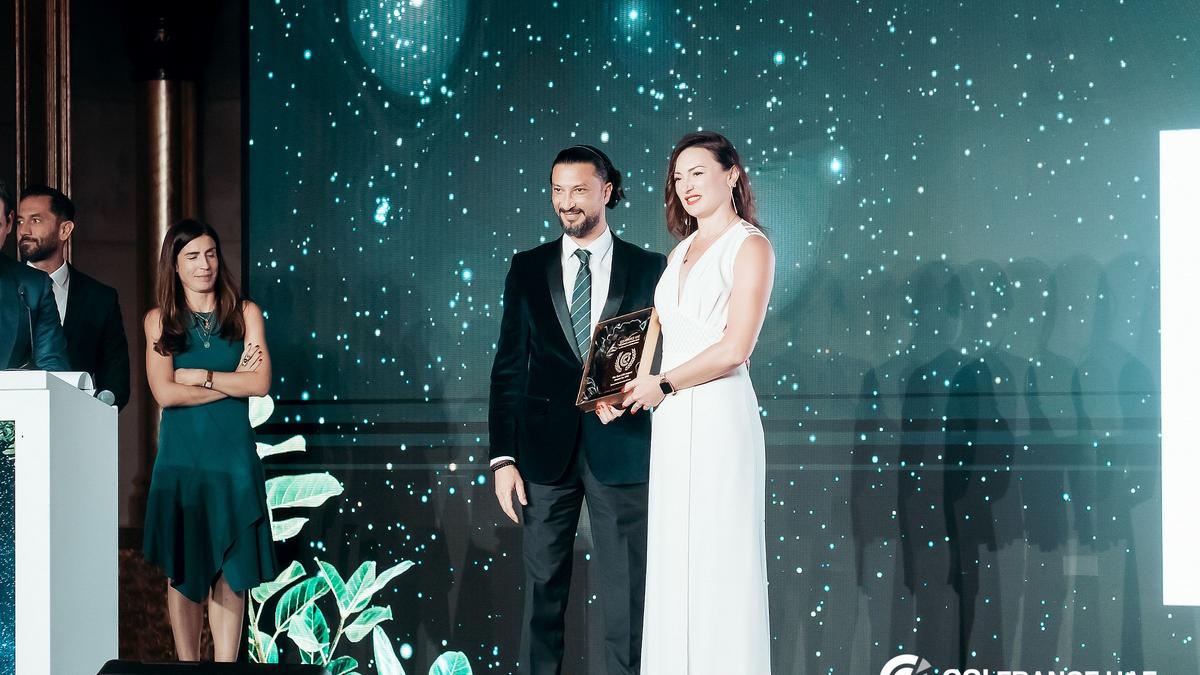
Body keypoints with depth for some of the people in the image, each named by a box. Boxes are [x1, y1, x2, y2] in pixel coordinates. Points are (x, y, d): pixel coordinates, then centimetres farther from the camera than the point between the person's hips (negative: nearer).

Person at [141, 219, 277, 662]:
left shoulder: (244, 313, 6)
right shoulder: (159, 320, 5)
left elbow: (260, 383, -5)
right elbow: (164, 392, -7)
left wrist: (200, 376, -9)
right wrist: (231, 381, -7)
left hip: (232, 458, 0)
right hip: (180, 459, 0)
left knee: (231, 572, -1)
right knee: (182, 572, 4)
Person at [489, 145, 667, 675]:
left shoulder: (649, 268, 5)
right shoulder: (528, 268, 8)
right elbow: (508, 367, 7)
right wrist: (503, 457, 0)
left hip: (621, 449, -1)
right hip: (547, 449, 1)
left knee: (627, 596, 0)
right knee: (542, 590, 5)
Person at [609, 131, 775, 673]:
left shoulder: (750, 246, -5)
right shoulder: (681, 252, 18)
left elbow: (735, 348, -13)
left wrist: (662, 384, -8)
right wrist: (619, 388, -1)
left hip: (718, 415, -7)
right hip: (671, 421, 7)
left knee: (720, 557, -4)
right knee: (674, 559, 7)